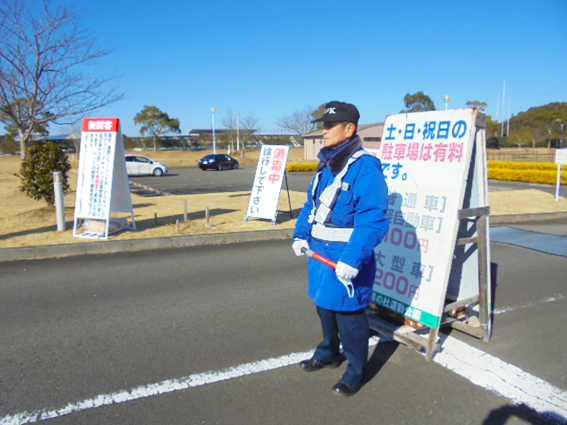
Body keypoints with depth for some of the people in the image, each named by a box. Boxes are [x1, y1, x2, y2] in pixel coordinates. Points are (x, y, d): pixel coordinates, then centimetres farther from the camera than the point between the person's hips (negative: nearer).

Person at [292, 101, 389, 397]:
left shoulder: (365, 167, -19)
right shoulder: (326, 165, 9)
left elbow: (372, 220, -25)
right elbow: (311, 204, 18)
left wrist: (352, 259, -29)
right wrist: (301, 235, 8)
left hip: (346, 260, -8)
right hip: (320, 253, 9)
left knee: (348, 315, 5)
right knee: (324, 306, 23)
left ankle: (355, 371, 28)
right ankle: (329, 353, 47)